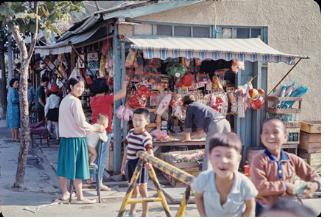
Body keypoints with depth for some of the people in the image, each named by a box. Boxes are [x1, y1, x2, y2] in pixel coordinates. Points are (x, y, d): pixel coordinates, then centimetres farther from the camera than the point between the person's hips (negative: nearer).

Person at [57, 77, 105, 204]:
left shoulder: (64, 100, 12)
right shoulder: (75, 101, -15)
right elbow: (81, 123, -16)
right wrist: (97, 129, -5)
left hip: (64, 137, 8)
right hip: (76, 138, -8)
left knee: (65, 166, 13)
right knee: (77, 168, -1)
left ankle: (64, 193, 23)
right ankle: (80, 197, 5)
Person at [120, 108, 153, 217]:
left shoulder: (146, 136, -16)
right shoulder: (130, 132, 7)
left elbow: (149, 151, -29)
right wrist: (123, 163, 18)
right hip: (131, 162, 7)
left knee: (142, 188, 0)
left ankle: (144, 214, 9)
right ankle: (132, 211, 34)